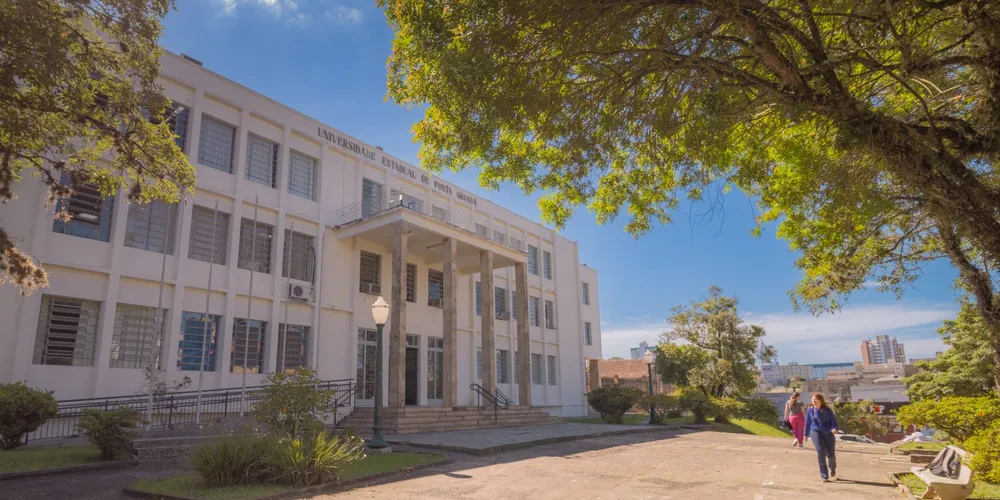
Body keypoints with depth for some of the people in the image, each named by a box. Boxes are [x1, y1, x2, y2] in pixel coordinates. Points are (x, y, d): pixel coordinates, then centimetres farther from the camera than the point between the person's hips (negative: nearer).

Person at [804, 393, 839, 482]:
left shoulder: (827, 410, 0)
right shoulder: (810, 410, 6)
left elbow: (833, 421, 0)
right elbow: (808, 423, 16)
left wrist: (834, 428, -21)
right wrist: (806, 434, 24)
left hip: (828, 433, 0)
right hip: (816, 432, 0)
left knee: (831, 454, -1)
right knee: (820, 451, -19)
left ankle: (833, 470, 35)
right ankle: (824, 476, -12)